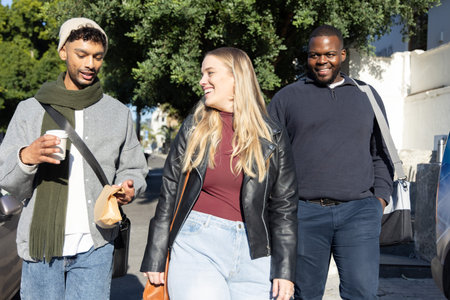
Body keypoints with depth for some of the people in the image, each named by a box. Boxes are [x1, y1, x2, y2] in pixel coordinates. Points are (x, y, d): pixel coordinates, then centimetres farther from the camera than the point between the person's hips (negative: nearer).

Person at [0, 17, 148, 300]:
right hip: (42, 244, 0)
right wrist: (26, 157, -19)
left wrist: (128, 188, -8)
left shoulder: (118, 113, 11)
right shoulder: (30, 110, 6)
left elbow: (133, 169, 15)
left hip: (96, 245, 1)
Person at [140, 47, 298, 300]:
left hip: (254, 253, 1)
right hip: (197, 247, 0)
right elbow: (169, 195, 8)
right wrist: (155, 259, 4)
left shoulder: (273, 137, 6)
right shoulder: (194, 129, 8)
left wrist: (285, 270, -1)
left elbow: (284, 207, 5)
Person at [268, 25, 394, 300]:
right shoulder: (287, 97, 10)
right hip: (304, 212, 0)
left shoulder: (367, 96, 15)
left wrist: (381, 198, 5)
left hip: (358, 212, 1)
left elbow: (381, 154, 19)